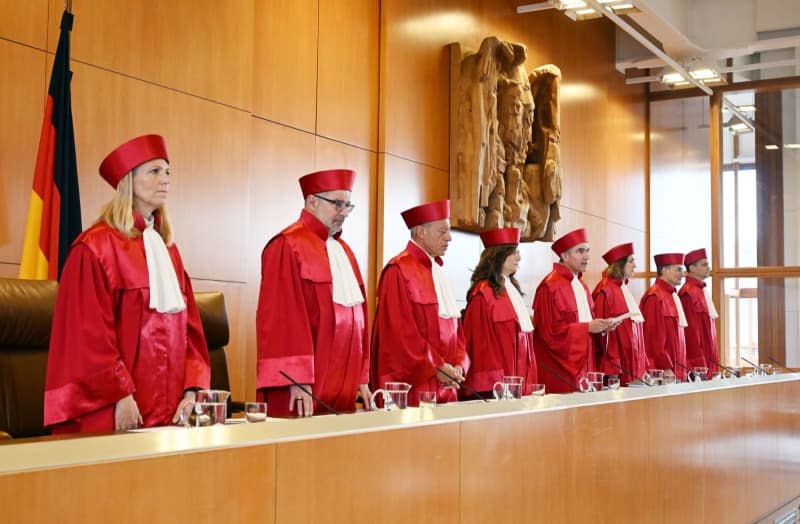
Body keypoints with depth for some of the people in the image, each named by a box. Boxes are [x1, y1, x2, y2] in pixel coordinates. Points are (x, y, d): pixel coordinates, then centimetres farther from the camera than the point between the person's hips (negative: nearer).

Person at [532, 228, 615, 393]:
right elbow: (551, 330, -17)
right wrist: (588, 327, -17)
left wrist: (600, 325, 3)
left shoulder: (580, 285, 15)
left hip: (582, 366, 8)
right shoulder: (550, 286, -13)